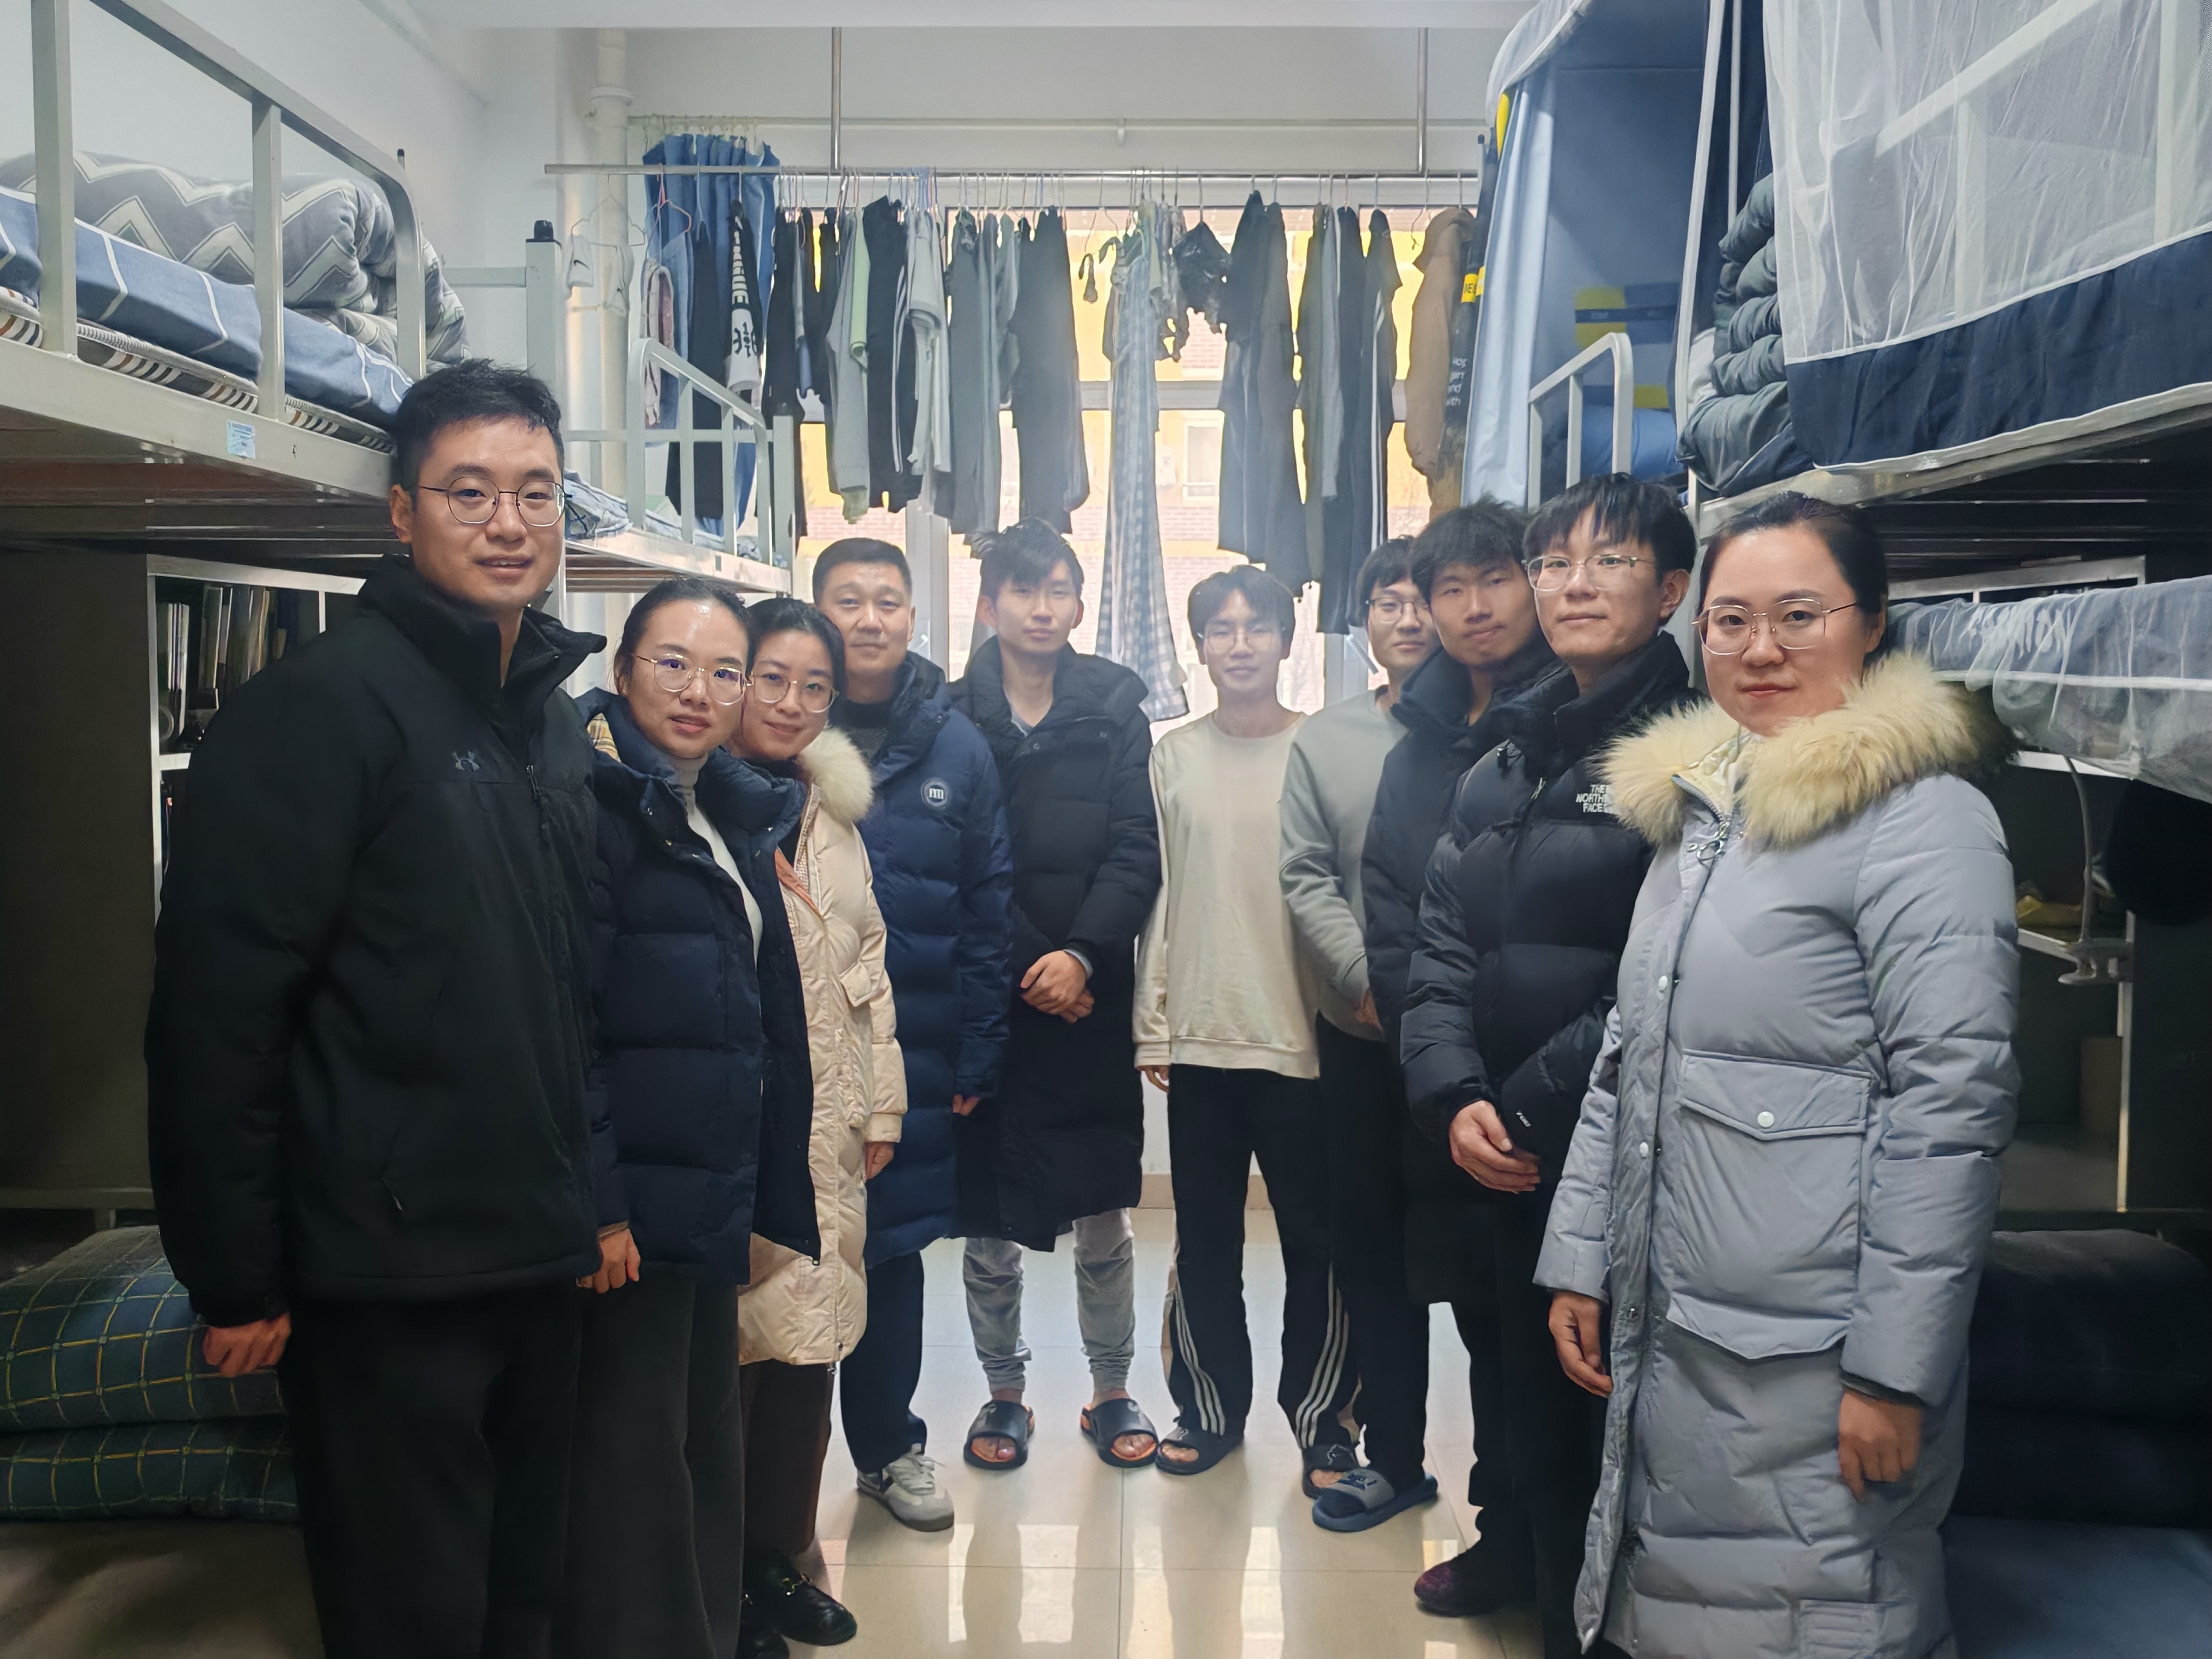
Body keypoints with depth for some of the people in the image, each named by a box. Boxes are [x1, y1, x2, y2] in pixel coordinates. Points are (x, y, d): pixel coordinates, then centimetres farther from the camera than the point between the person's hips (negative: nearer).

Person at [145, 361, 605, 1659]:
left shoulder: (558, 722, 11)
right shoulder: (323, 703, -13)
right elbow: (217, 1007, -16)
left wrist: (589, 1199, 14)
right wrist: (236, 1279, -16)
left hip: (540, 1261, 7)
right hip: (389, 1282, -7)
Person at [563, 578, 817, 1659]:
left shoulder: (737, 816, 14)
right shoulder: (597, 799, -11)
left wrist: (763, 1197, 17)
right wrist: (596, 1201, -22)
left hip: (715, 1193, 8)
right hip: (633, 1195, -8)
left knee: (706, 1435, 16)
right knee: (633, 1452, 1)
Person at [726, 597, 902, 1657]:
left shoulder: (834, 816, 16)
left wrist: (882, 1107, 16)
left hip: (827, 1123, 6)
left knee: (810, 1344, 9)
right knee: (730, 1349, -2)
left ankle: (779, 1559, 26)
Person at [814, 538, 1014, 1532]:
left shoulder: (956, 747, 4)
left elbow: (989, 905, 5)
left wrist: (978, 1054, 1)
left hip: (912, 1051, 1)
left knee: (893, 1247, 11)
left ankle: (888, 1446, 30)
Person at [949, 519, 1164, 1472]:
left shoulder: (1115, 708, 4)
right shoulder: (953, 717, 1)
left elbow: (1135, 853, -2)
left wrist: (1083, 954, -14)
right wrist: (1025, 967, -8)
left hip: (1092, 999, 1)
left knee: (1103, 1217, 9)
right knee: (989, 1221, 8)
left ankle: (1112, 1392, 24)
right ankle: (1004, 1394, 25)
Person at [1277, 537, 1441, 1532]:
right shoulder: (1325, 741, 8)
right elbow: (1306, 880, 3)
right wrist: (1371, 979, -10)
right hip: (1363, 1038, 3)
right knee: (1373, 1249, 11)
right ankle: (1394, 1458, 26)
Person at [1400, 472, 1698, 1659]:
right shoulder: (1504, 771, 14)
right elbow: (1443, 957, 9)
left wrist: (1529, 1105, -14)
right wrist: (1454, 1100, -7)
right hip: (1516, 1168, 7)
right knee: (1534, 1437, 16)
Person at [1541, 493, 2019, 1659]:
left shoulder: (1924, 820, -11)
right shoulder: (1692, 807, 12)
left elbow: (1951, 1110, -17)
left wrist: (1895, 1372, -18)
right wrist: (1578, 1261, 13)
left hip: (1813, 1371, -7)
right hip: (1665, 1337, 8)